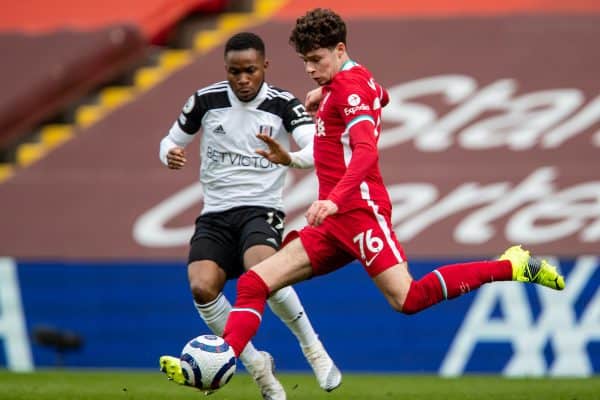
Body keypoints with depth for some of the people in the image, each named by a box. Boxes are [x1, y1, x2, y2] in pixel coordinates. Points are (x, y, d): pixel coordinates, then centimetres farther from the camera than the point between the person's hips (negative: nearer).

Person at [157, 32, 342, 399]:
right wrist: (170, 155, -10)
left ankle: (314, 350, -13)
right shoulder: (206, 100, 2)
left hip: (261, 210, -3)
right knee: (202, 287, -24)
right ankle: (257, 366, -4)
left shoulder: (283, 105, -5)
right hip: (215, 214, 3)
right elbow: (172, 141, 15)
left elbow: (319, 149, -20)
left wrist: (290, 158, -42)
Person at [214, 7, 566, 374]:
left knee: (407, 298, -20)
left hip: (359, 209, -10)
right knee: (254, 284, -1)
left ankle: (512, 266, -8)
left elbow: (366, 151, -26)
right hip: (335, 220, 10)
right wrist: (327, 95, 32)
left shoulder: (348, 87, -10)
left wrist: (335, 200, -39)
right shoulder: (358, 79, 18)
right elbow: (380, 97, 45)